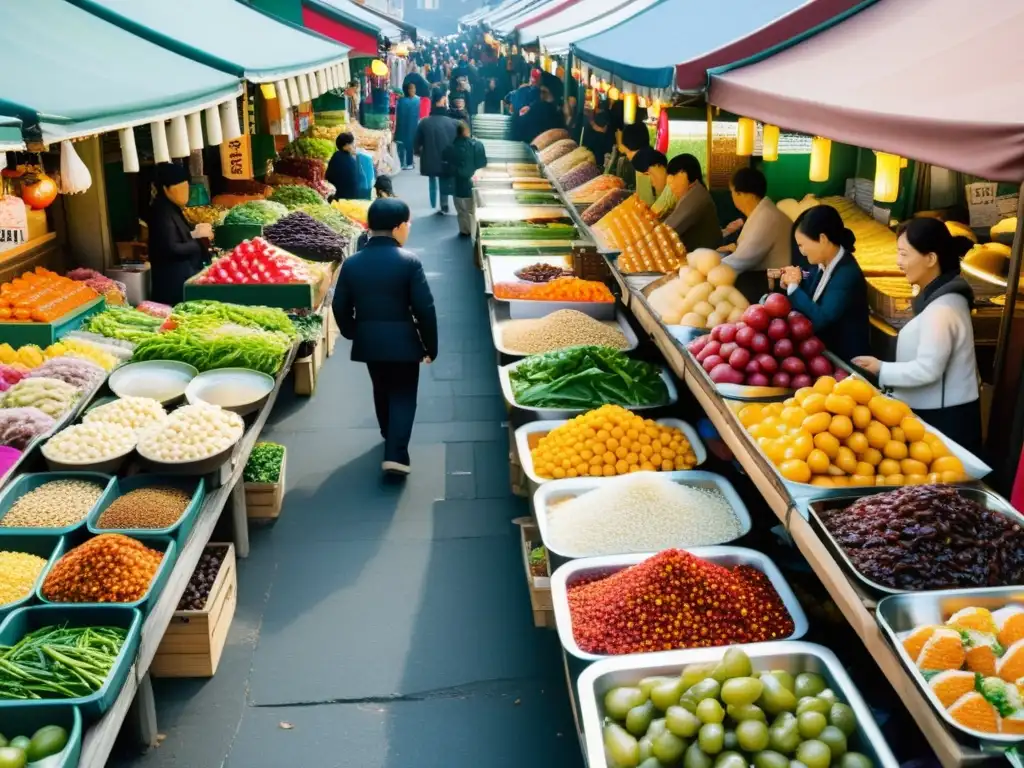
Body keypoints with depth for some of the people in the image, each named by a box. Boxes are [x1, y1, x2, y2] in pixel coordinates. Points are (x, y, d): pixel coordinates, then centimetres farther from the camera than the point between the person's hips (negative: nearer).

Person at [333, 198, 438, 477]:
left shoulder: (351, 263, -1)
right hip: (403, 341, -4)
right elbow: (425, 308, -14)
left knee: (382, 391, 23)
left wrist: (353, 334, 20)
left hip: (368, 341, 5)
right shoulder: (409, 261, -14)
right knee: (403, 396, 5)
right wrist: (430, 346, -3)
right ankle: (395, 454, -6)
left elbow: (340, 306, 4)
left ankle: (390, 439, 42)